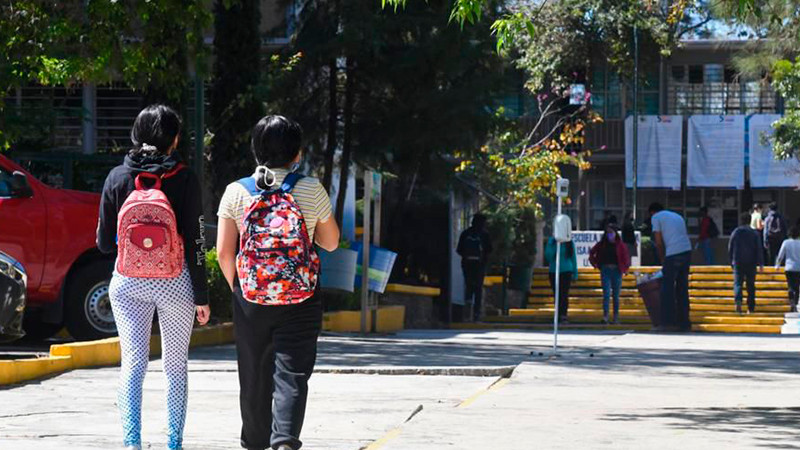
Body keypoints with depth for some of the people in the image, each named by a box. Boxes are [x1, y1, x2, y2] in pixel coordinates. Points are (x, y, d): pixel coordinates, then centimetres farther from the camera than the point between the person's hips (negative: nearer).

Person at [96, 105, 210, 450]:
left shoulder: (117, 177, -1)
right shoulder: (184, 179, -7)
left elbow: (104, 242, 3)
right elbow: (195, 242, -6)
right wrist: (201, 297, -1)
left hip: (128, 283, 1)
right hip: (175, 281, -1)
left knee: (132, 364, 2)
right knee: (175, 365, 11)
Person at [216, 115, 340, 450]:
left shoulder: (236, 192, 0)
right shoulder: (311, 190, -2)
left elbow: (224, 252, -1)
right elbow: (331, 243, 9)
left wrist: (237, 287, 12)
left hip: (250, 298, 2)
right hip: (300, 300, -2)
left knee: (254, 377, 14)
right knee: (291, 374, -3)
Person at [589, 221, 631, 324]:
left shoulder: (620, 245, 1)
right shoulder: (602, 244, 6)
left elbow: (626, 257, 0)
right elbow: (592, 252, 18)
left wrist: (625, 268, -8)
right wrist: (594, 263, 8)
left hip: (616, 271, 0)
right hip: (605, 271, 0)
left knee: (616, 295, 7)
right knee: (606, 293, -11)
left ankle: (616, 317, 13)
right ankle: (605, 316, -18)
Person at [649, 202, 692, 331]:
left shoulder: (656, 217, 9)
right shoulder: (678, 217, 28)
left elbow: (659, 243, 3)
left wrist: (663, 261, 12)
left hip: (673, 253, -7)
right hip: (687, 251, 7)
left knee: (667, 288, -1)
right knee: (682, 289, 11)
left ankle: (668, 322, -5)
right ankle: (684, 323, 11)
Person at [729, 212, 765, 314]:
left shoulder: (735, 232, 4)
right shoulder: (754, 233, 1)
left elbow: (730, 248, 10)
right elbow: (759, 249, -2)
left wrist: (732, 261, 22)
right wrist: (761, 264, -1)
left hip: (738, 263, 0)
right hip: (751, 263, 0)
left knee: (737, 283, -5)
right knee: (751, 285, 8)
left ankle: (738, 301, -32)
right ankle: (751, 308, 9)